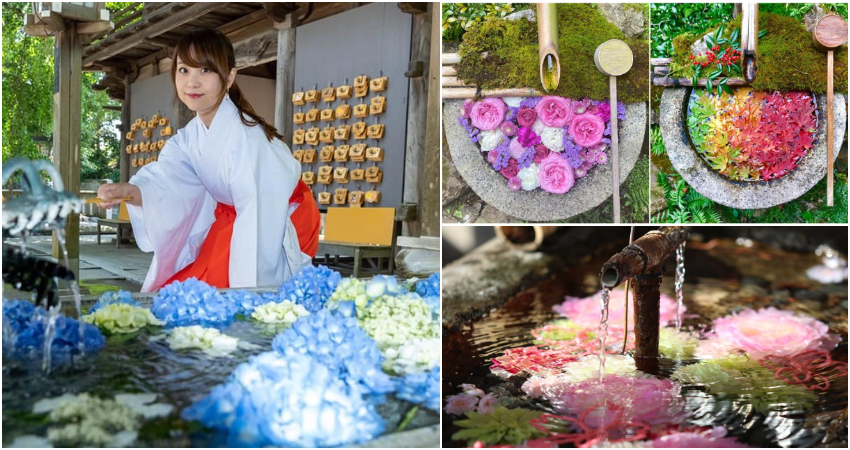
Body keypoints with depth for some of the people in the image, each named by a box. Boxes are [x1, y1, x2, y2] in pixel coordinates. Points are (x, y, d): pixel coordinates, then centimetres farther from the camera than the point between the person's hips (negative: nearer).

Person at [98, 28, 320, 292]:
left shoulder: (245, 135, -28)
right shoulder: (187, 138, -4)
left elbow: (258, 213, -30)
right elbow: (165, 179, -21)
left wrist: (246, 289, -30)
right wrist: (129, 191, -44)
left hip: (279, 226, -7)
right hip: (231, 220, 7)